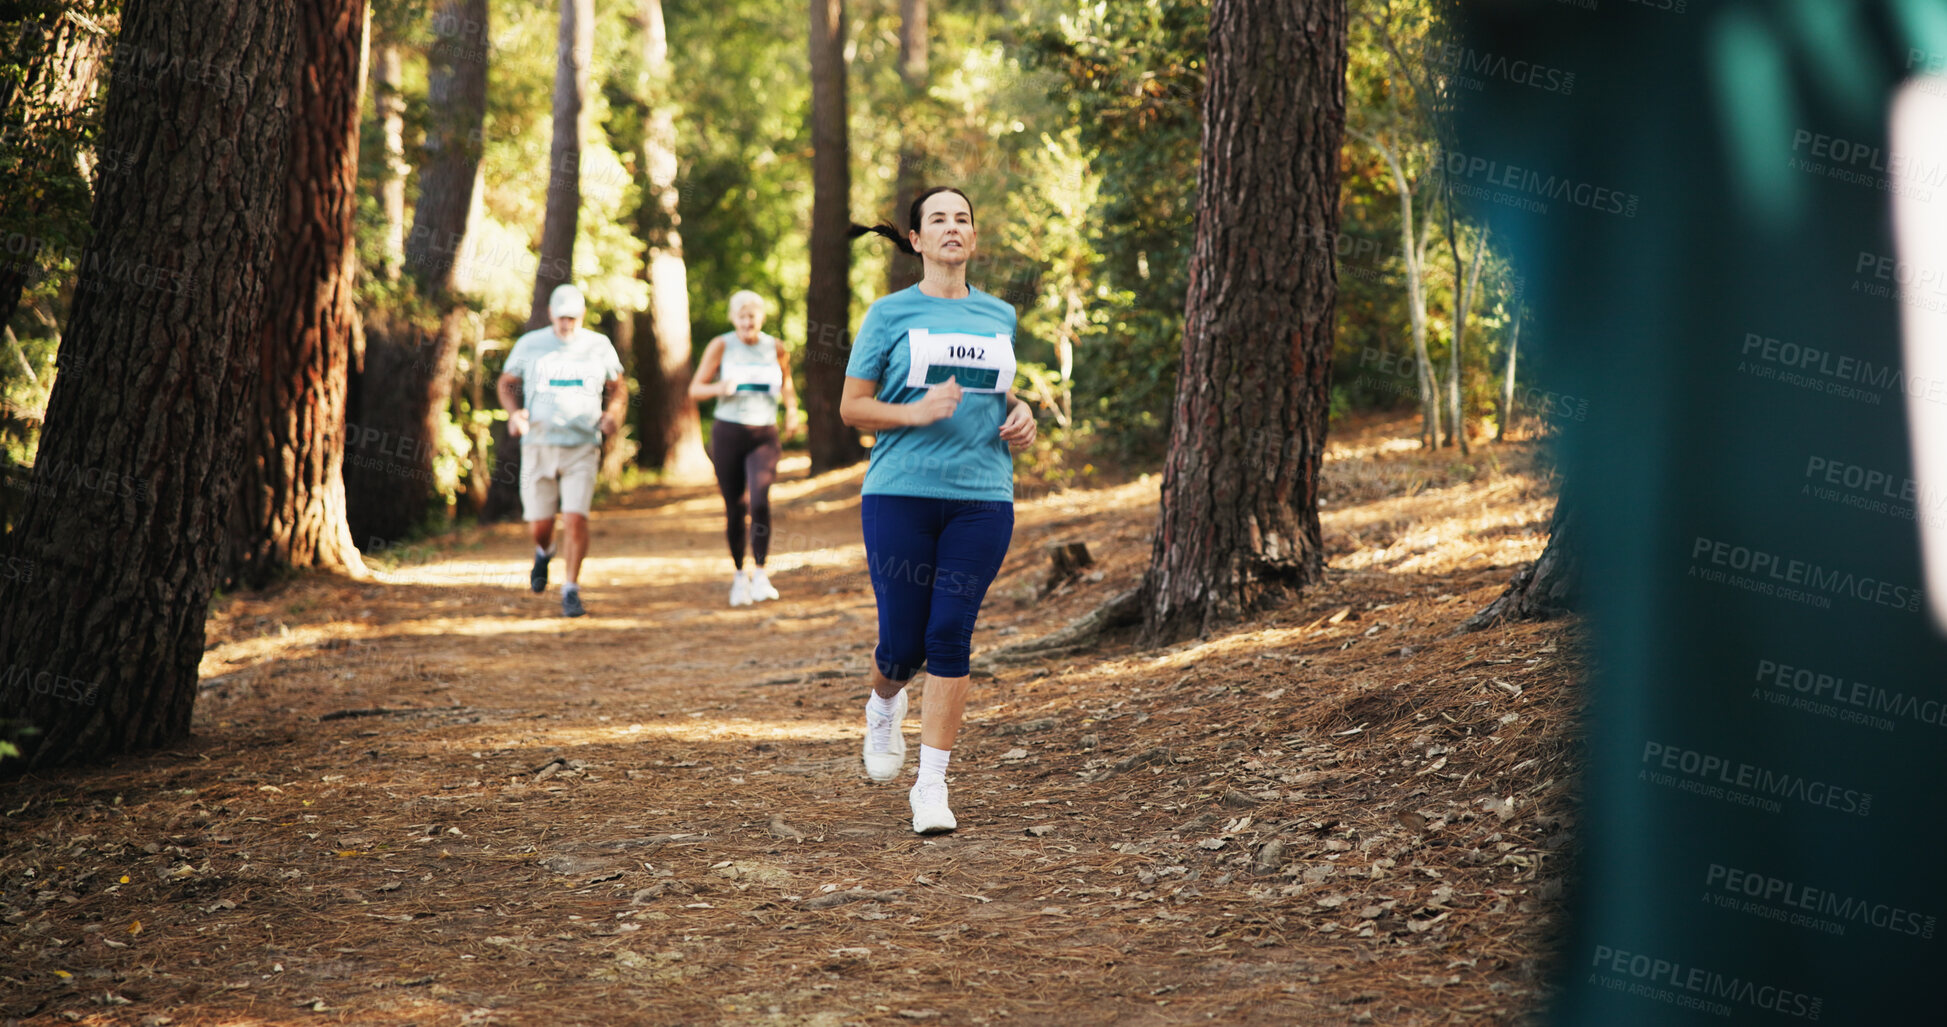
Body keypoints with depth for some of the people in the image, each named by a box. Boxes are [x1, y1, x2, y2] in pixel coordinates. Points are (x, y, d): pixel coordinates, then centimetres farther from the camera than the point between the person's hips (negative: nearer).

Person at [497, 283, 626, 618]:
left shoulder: (599, 346, 4)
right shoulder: (530, 345, 2)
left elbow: (618, 387, 15)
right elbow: (507, 382, 13)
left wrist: (613, 412, -6)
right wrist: (514, 412, -7)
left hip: (582, 447, -1)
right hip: (539, 446, 1)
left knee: (576, 519, -14)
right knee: (540, 523, 4)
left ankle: (571, 590, -1)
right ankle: (544, 552, 41)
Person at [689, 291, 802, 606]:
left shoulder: (775, 347, 5)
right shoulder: (721, 346, 0)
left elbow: (786, 382, 25)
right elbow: (695, 390, 0)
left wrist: (792, 409, 9)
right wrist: (719, 388, -20)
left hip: (764, 435, 0)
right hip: (727, 432, 0)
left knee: (760, 500, -20)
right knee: (733, 507, 4)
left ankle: (760, 574, -11)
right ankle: (739, 575, 20)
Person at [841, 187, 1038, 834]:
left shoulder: (999, 317, 14)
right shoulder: (890, 314, 3)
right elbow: (852, 406, 2)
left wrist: (1023, 416, 5)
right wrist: (916, 412, -14)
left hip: (982, 498, 2)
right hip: (900, 494, -2)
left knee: (950, 639, -4)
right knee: (903, 642, -2)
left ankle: (932, 786, 1)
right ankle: (884, 708, 34)